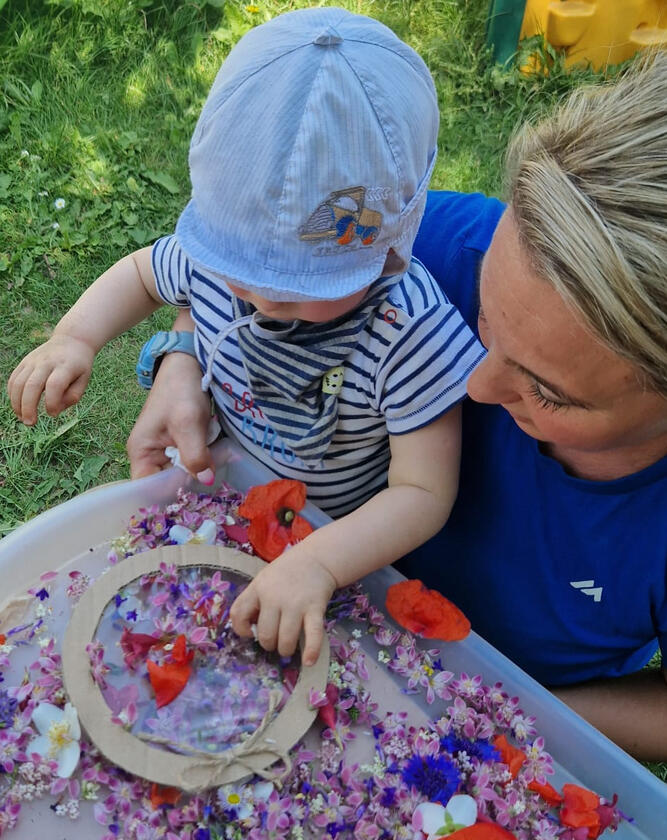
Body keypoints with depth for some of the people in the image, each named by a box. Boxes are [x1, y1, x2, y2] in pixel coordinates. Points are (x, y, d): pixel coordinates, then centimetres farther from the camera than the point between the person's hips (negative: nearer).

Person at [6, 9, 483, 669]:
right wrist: (76, 337, -16)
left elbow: (424, 493, -31)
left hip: (347, 534, -3)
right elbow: (141, 272, 2)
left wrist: (319, 561, -47)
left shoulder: (412, 335, -36)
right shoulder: (215, 254, -21)